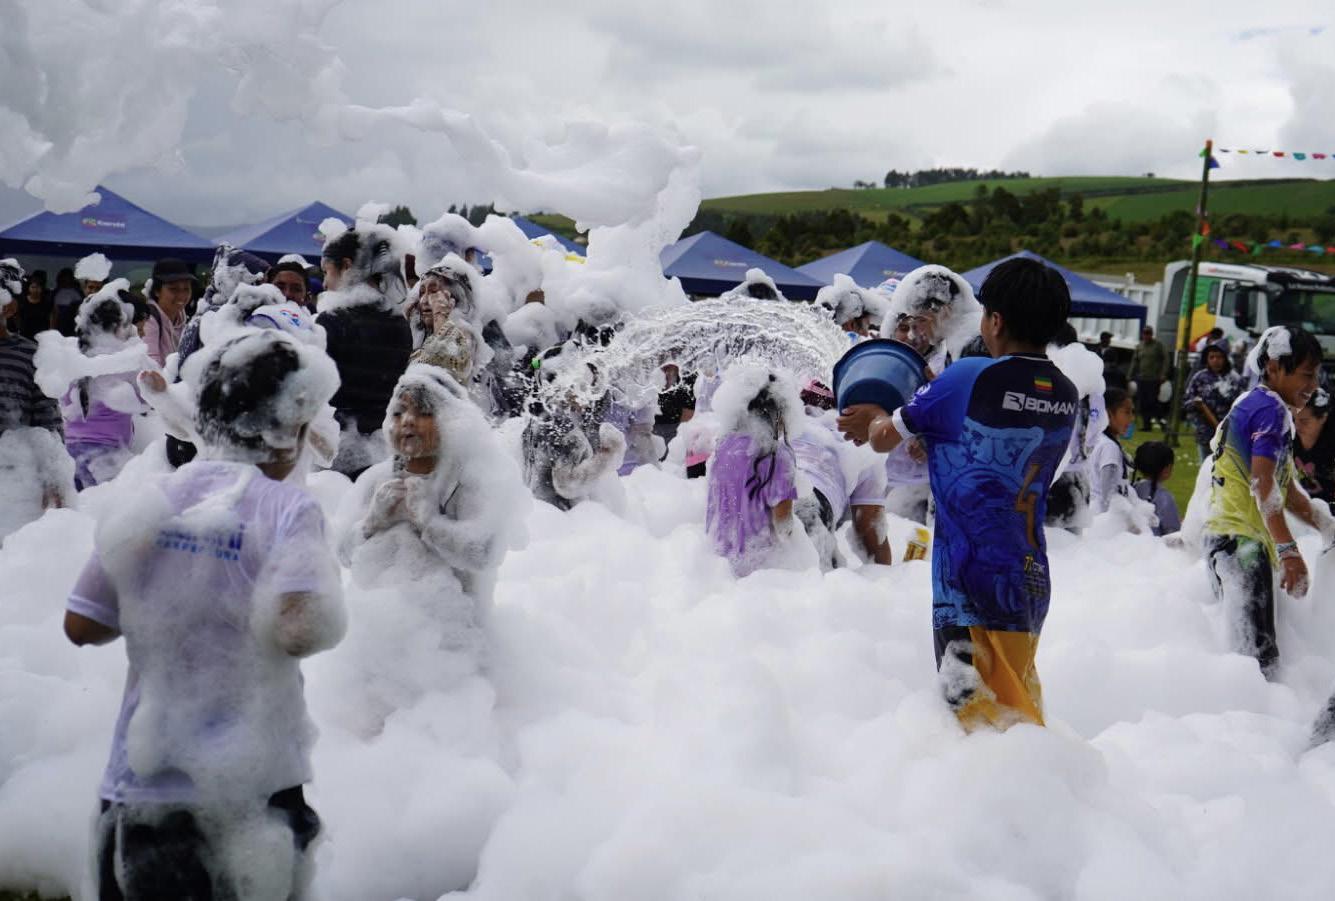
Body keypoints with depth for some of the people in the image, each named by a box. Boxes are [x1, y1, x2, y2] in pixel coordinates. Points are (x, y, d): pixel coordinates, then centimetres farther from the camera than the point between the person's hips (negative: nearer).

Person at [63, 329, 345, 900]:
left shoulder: (147, 502, 1)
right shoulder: (287, 509, -12)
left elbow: (81, 626, 4)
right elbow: (299, 631, -24)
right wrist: (329, 580, -5)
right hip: (250, 789, -4)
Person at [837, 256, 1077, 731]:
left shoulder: (969, 378, -12)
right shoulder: (1067, 397, 6)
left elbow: (885, 439, 0)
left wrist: (878, 419, 22)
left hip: (972, 580, -7)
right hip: (1032, 579, 7)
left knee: (980, 718, -2)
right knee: (1020, 714, 19)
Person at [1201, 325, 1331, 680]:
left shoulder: (1252, 405, 22)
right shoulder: (1270, 409, -9)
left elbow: (1286, 488, 26)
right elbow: (1263, 486, -20)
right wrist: (1289, 551, -25)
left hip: (1226, 538, 11)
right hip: (1242, 541, -11)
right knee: (1260, 660, -17)